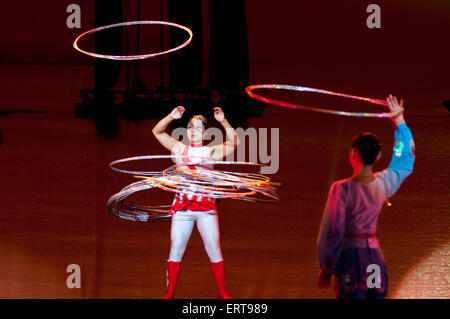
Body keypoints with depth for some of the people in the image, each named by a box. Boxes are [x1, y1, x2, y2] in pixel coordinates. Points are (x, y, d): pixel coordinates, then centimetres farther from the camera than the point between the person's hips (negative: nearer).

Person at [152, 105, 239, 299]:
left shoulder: (211, 152, 8)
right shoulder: (180, 149, 12)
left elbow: (234, 142, -2)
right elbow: (157, 131, 13)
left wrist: (223, 121, -13)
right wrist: (171, 117, -2)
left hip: (206, 206, -1)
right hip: (182, 205, 1)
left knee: (214, 250, -2)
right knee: (175, 251, 2)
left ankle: (222, 293, 8)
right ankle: (169, 293, 11)